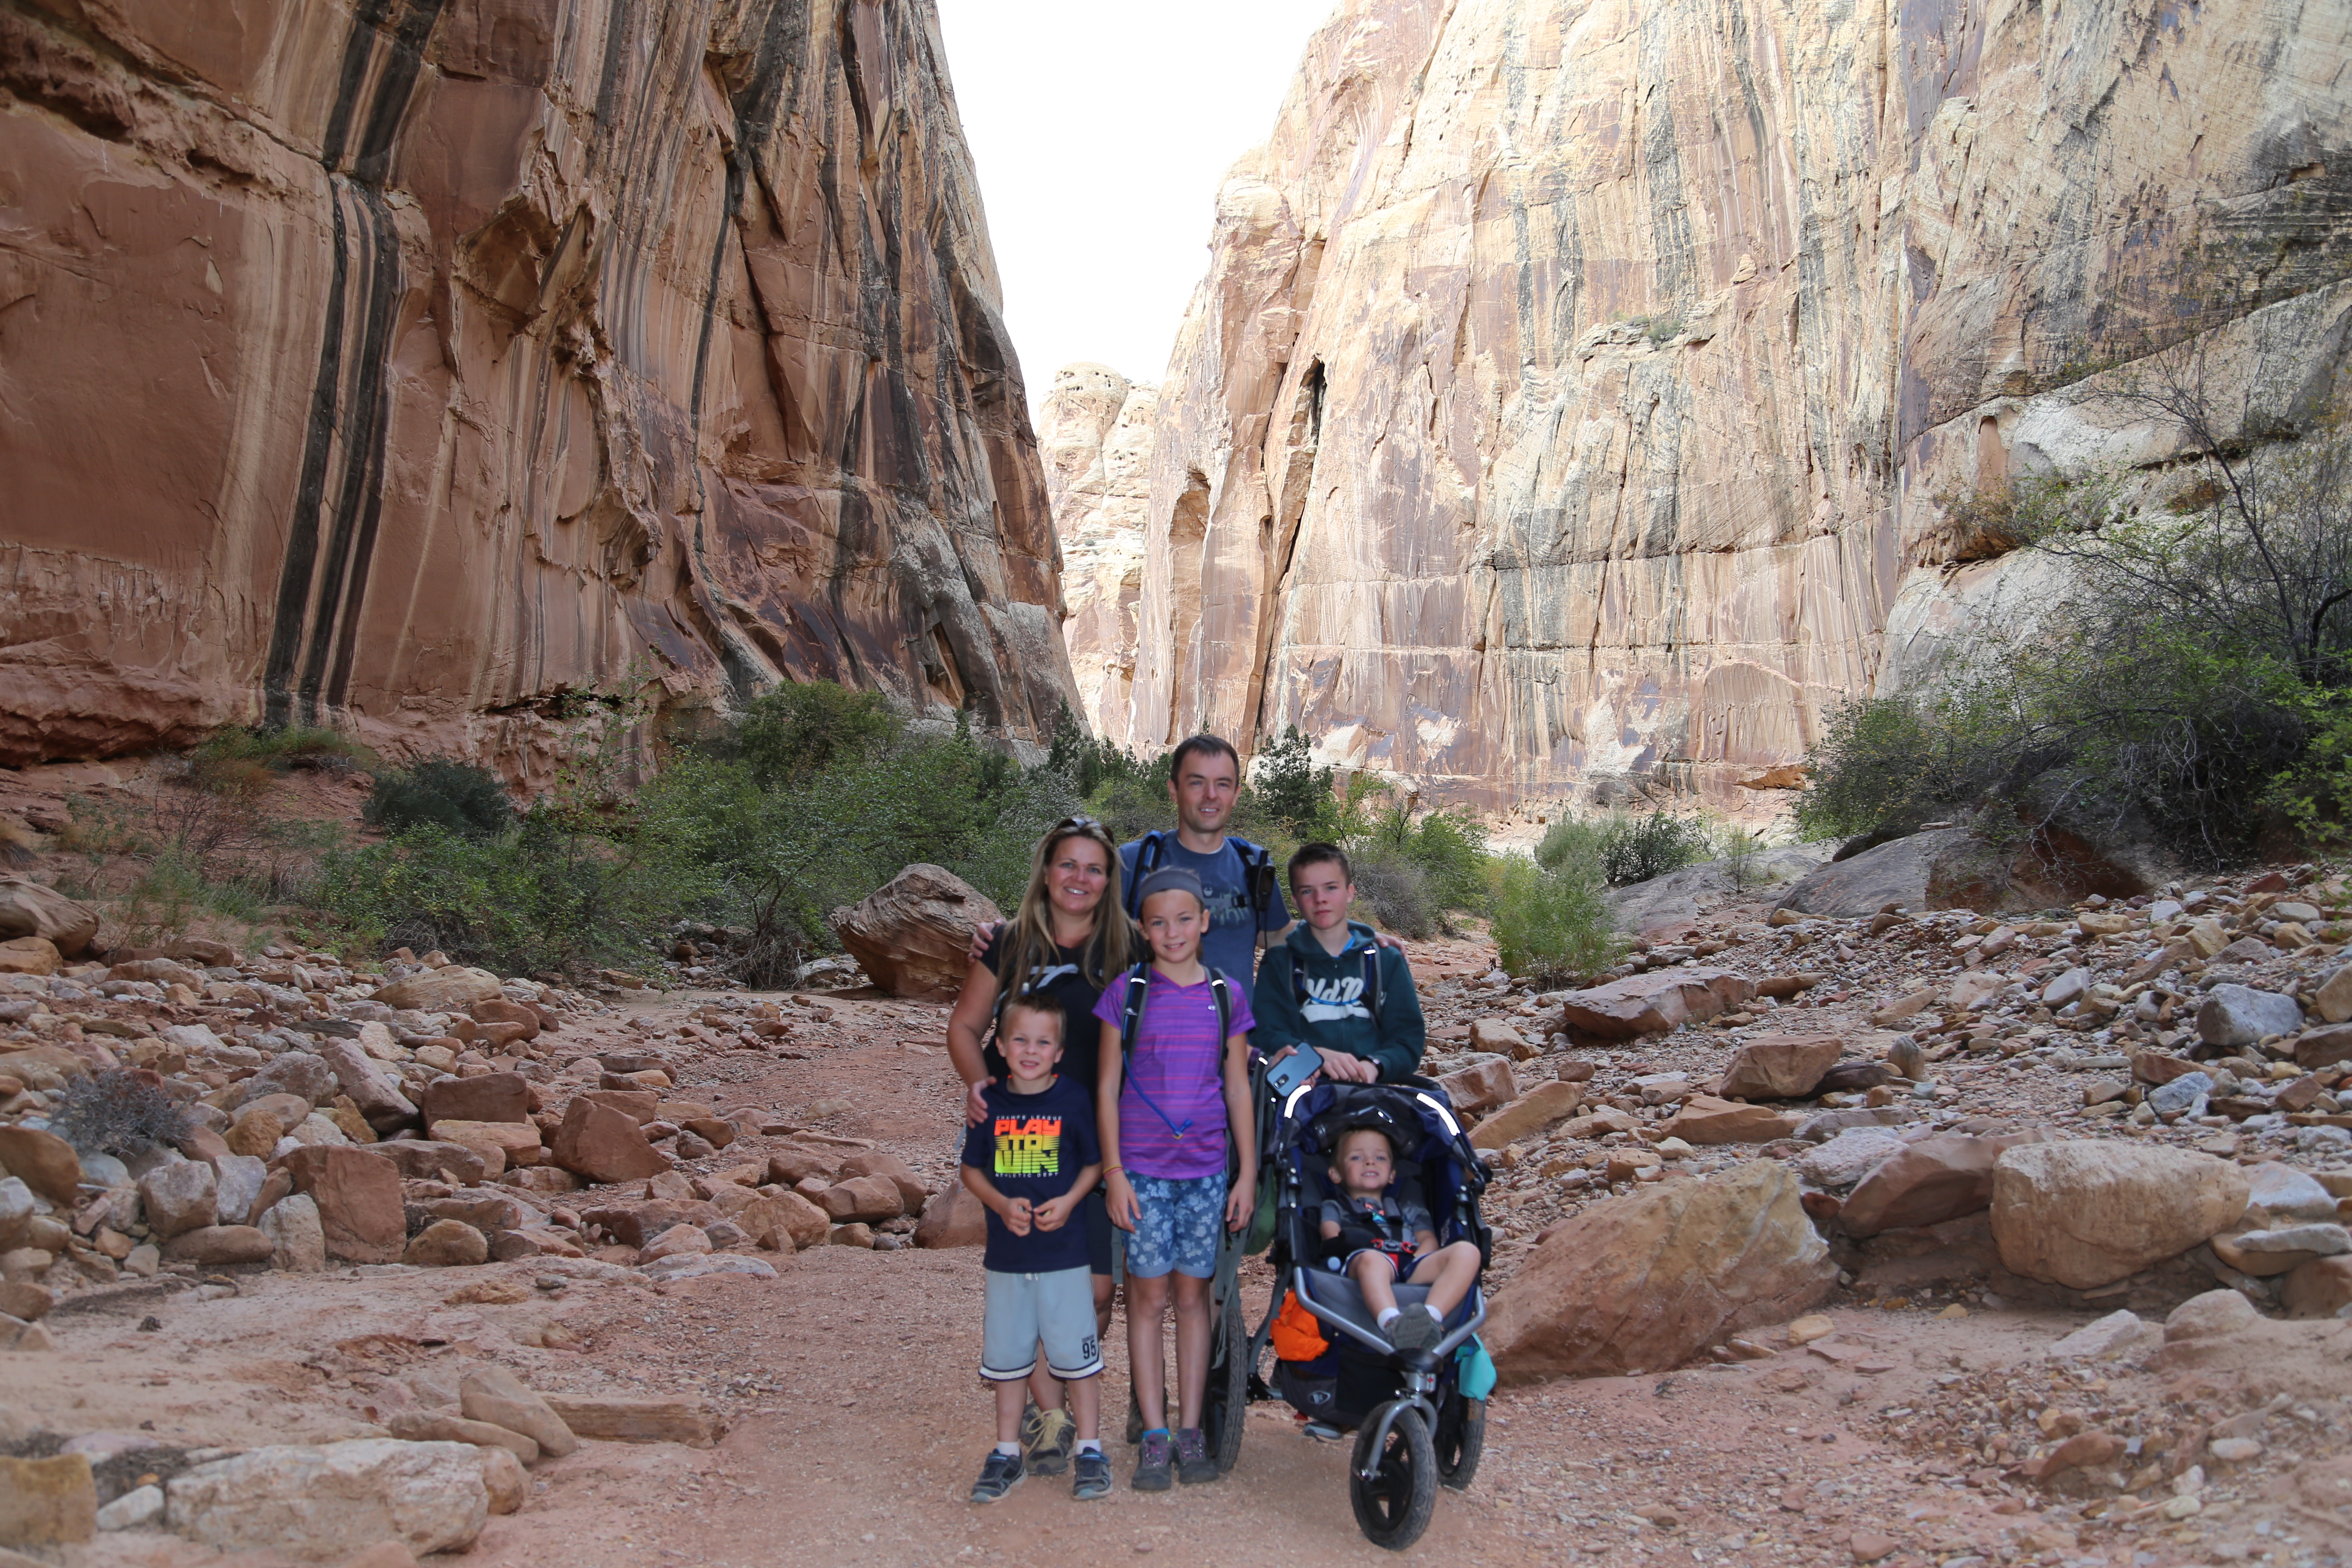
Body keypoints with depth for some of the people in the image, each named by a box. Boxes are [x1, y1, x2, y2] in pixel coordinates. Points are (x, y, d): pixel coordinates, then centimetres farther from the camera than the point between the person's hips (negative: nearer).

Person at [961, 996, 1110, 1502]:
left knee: (1076, 1354, 3)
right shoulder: (990, 1103, 0)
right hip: (1006, 1255, 3)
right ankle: (1007, 1453, 27)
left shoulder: (1075, 1100, -6)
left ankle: (1091, 1451, 18)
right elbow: (972, 1171, 7)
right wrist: (1003, 1204, -10)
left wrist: (1068, 1202, -14)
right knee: (1007, 1357, 12)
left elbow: (1095, 1163, 2)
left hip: (1065, 1254, -3)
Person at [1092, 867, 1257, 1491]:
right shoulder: (1128, 993, -2)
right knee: (1148, 1297, 4)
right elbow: (1107, 1088, -1)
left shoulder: (1226, 995, 3)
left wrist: (1248, 1173, 5)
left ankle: (1191, 1431, 18)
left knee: (1193, 1297, 8)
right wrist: (1113, 1171, -5)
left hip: (1206, 1169, 2)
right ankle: (1154, 1435, 13)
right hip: (1142, 1168, -1)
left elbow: (1238, 1090, 7)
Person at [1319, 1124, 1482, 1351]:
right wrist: (1339, 1242, -13)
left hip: (1411, 1266, 4)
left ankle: (1430, 1318, -47)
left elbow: (1429, 1240, 22)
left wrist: (1418, 1260, -2)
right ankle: (1393, 1325, -69)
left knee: (1467, 1251, -25)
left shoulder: (1408, 1207, 40)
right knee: (1371, 1259, -41)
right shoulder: (1334, 1207, 34)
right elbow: (1330, 1234, 12)